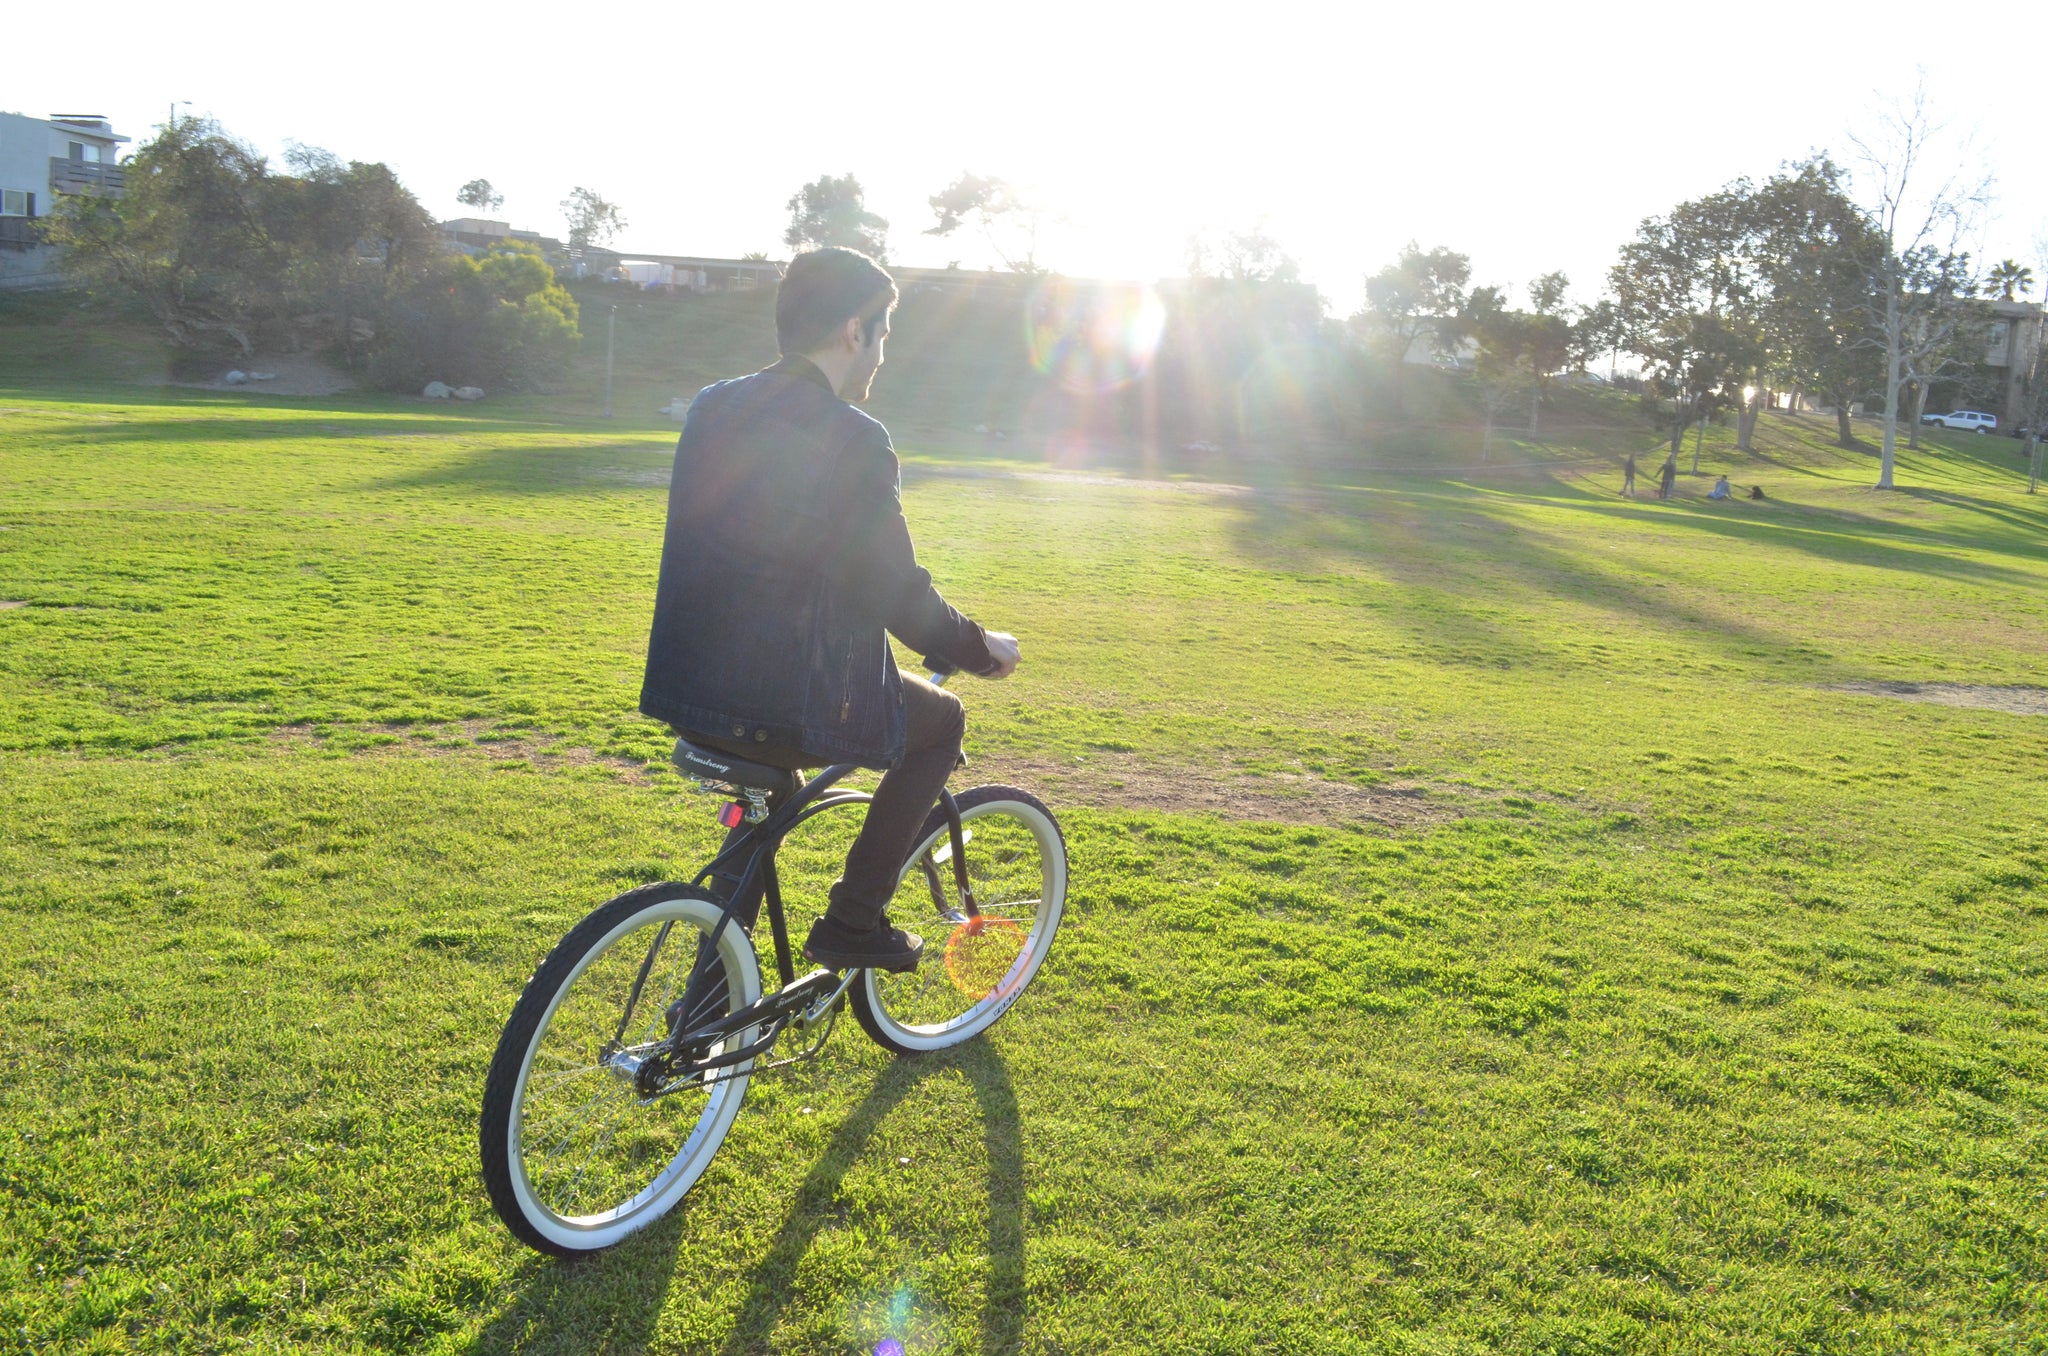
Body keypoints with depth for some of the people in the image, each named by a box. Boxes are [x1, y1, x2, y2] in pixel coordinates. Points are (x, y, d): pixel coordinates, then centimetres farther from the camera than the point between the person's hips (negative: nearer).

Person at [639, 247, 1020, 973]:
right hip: (786, 709, -7)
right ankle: (852, 920, 17)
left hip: (687, 694, 8)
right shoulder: (853, 438, -15)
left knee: (770, 785, 37)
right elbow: (900, 596, -13)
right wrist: (980, 649, 5)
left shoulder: (710, 407, 8)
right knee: (941, 719, 17)